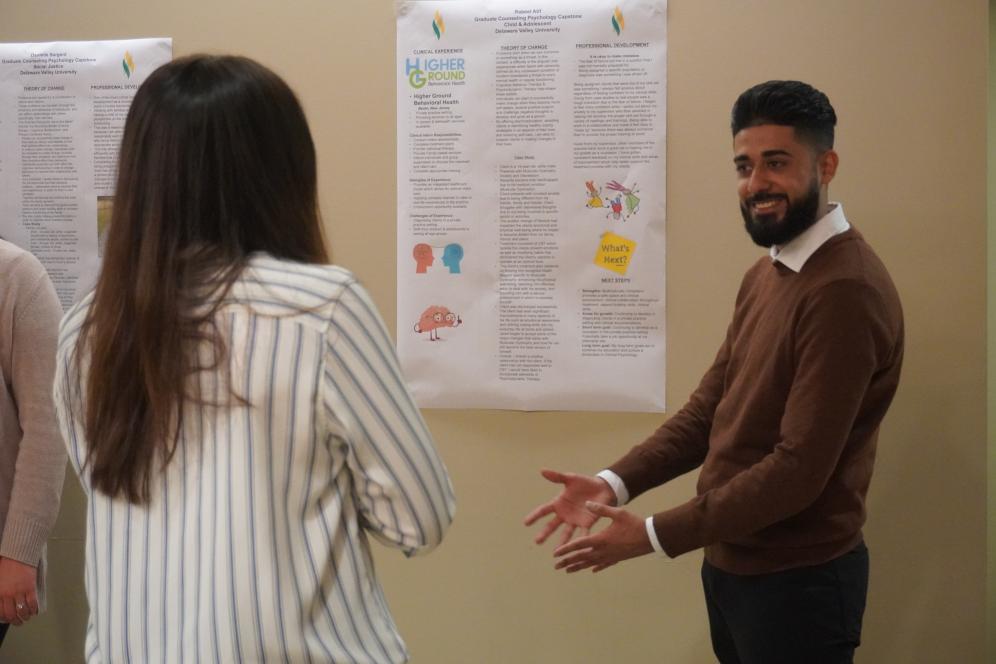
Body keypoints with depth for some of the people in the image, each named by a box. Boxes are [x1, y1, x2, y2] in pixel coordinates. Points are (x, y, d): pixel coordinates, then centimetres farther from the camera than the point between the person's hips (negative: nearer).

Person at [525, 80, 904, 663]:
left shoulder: (846, 290, -22)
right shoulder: (765, 275, 9)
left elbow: (799, 469, -25)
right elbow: (709, 407, 8)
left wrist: (655, 536, -20)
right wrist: (615, 483, -6)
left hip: (797, 582, -8)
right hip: (731, 565, 8)